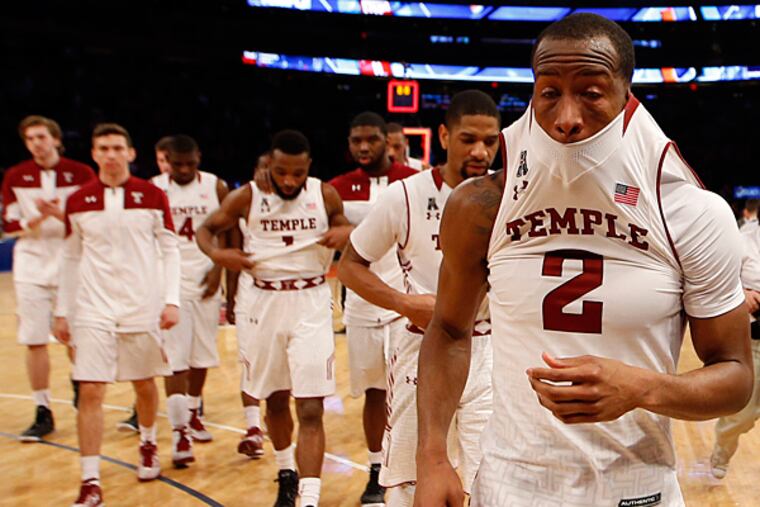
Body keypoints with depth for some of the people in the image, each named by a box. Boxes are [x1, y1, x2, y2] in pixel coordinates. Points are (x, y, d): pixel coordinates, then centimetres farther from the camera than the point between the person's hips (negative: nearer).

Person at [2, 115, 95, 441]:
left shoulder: (81, 174, -1)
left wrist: (60, 214, -18)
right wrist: (37, 219, -15)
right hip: (32, 266, 2)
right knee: (34, 340, 1)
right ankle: (43, 413, 12)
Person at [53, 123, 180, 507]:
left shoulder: (152, 196, -1)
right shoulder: (78, 201, 3)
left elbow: (170, 251, 1)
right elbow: (71, 259, 9)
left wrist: (171, 300, -8)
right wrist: (62, 311, 8)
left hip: (142, 307, 0)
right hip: (93, 309, 0)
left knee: (144, 383, 14)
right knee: (90, 391, -7)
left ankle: (148, 444, 41)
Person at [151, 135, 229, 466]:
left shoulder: (216, 187, 2)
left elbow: (225, 232, 4)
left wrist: (218, 269, -7)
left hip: (205, 280, 2)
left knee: (202, 352, 10)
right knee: (175, 357, -7)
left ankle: (192, 414, 28)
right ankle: (179, 432, -8)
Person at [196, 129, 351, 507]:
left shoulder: (325, 195, -3)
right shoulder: (247, 198, -4)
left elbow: (347, 228, 13)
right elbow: (206, 229, 8)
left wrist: (343, 234, -11)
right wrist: (216, 253, -14)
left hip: (311, 304, -1)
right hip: (263, 302, 1)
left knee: (310, 409, -9)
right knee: (275, 400, 16)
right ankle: (287, 474, 40)